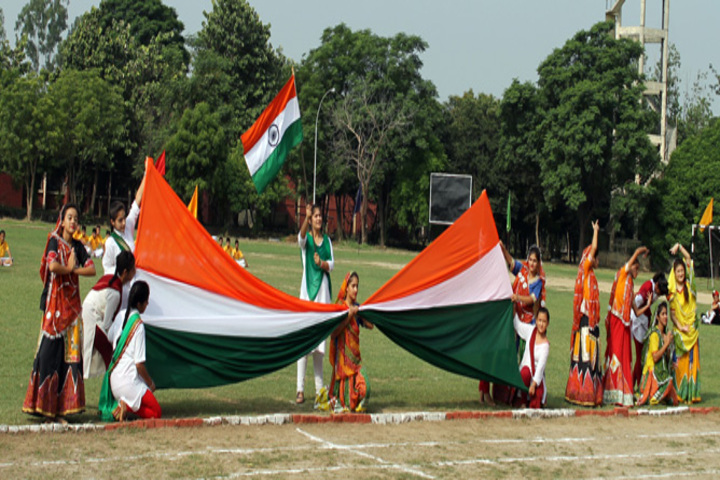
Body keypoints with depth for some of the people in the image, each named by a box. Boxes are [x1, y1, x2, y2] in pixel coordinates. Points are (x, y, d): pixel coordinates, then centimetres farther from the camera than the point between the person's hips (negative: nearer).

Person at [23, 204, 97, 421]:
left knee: (72, 350, 4)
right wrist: (69, 269, -6)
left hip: (73, 303, 6)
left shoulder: (77, 246, 13)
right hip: (55, 302, -6)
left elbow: (92, 269, 5)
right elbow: (52, 266, -23)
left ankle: (64, 402, 8)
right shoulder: (55, 242, -5)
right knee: (52, 349, -8)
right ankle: (44, 401, -3)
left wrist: (75, 270, -9)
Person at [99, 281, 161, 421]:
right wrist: (150, 383, 1)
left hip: (113, 378, 7)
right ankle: (127, 405, -15)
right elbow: (139, 364, -14)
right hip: (128, 382, -7)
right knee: (156, 412, 7)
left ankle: (116, 405, 3)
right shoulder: (138, 325, -15)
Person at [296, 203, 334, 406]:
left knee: (320, 340, 8)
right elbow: (301, 236, -24)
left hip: (323, 289, 4)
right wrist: (306, 217, -40)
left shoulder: (327, 240, 12)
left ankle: (319, 387, 14)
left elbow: (332, 263, 5)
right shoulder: (306, 238, 0)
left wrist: (322, 263, -16)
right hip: (307, 288, -4)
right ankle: (300, 389, -6)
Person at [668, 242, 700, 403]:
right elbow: (672, 313, -1)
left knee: (692, 360, 0)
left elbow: (688, 258, 0)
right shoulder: (672, 291, 1)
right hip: (680, 331, -1)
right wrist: (680, 327, -12)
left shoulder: (689, 284, 3)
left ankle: (691, 393, 3)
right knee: (680, 361, -1)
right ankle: (680, 393, 4)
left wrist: (679, 247, -5)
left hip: (692, 328, 1)